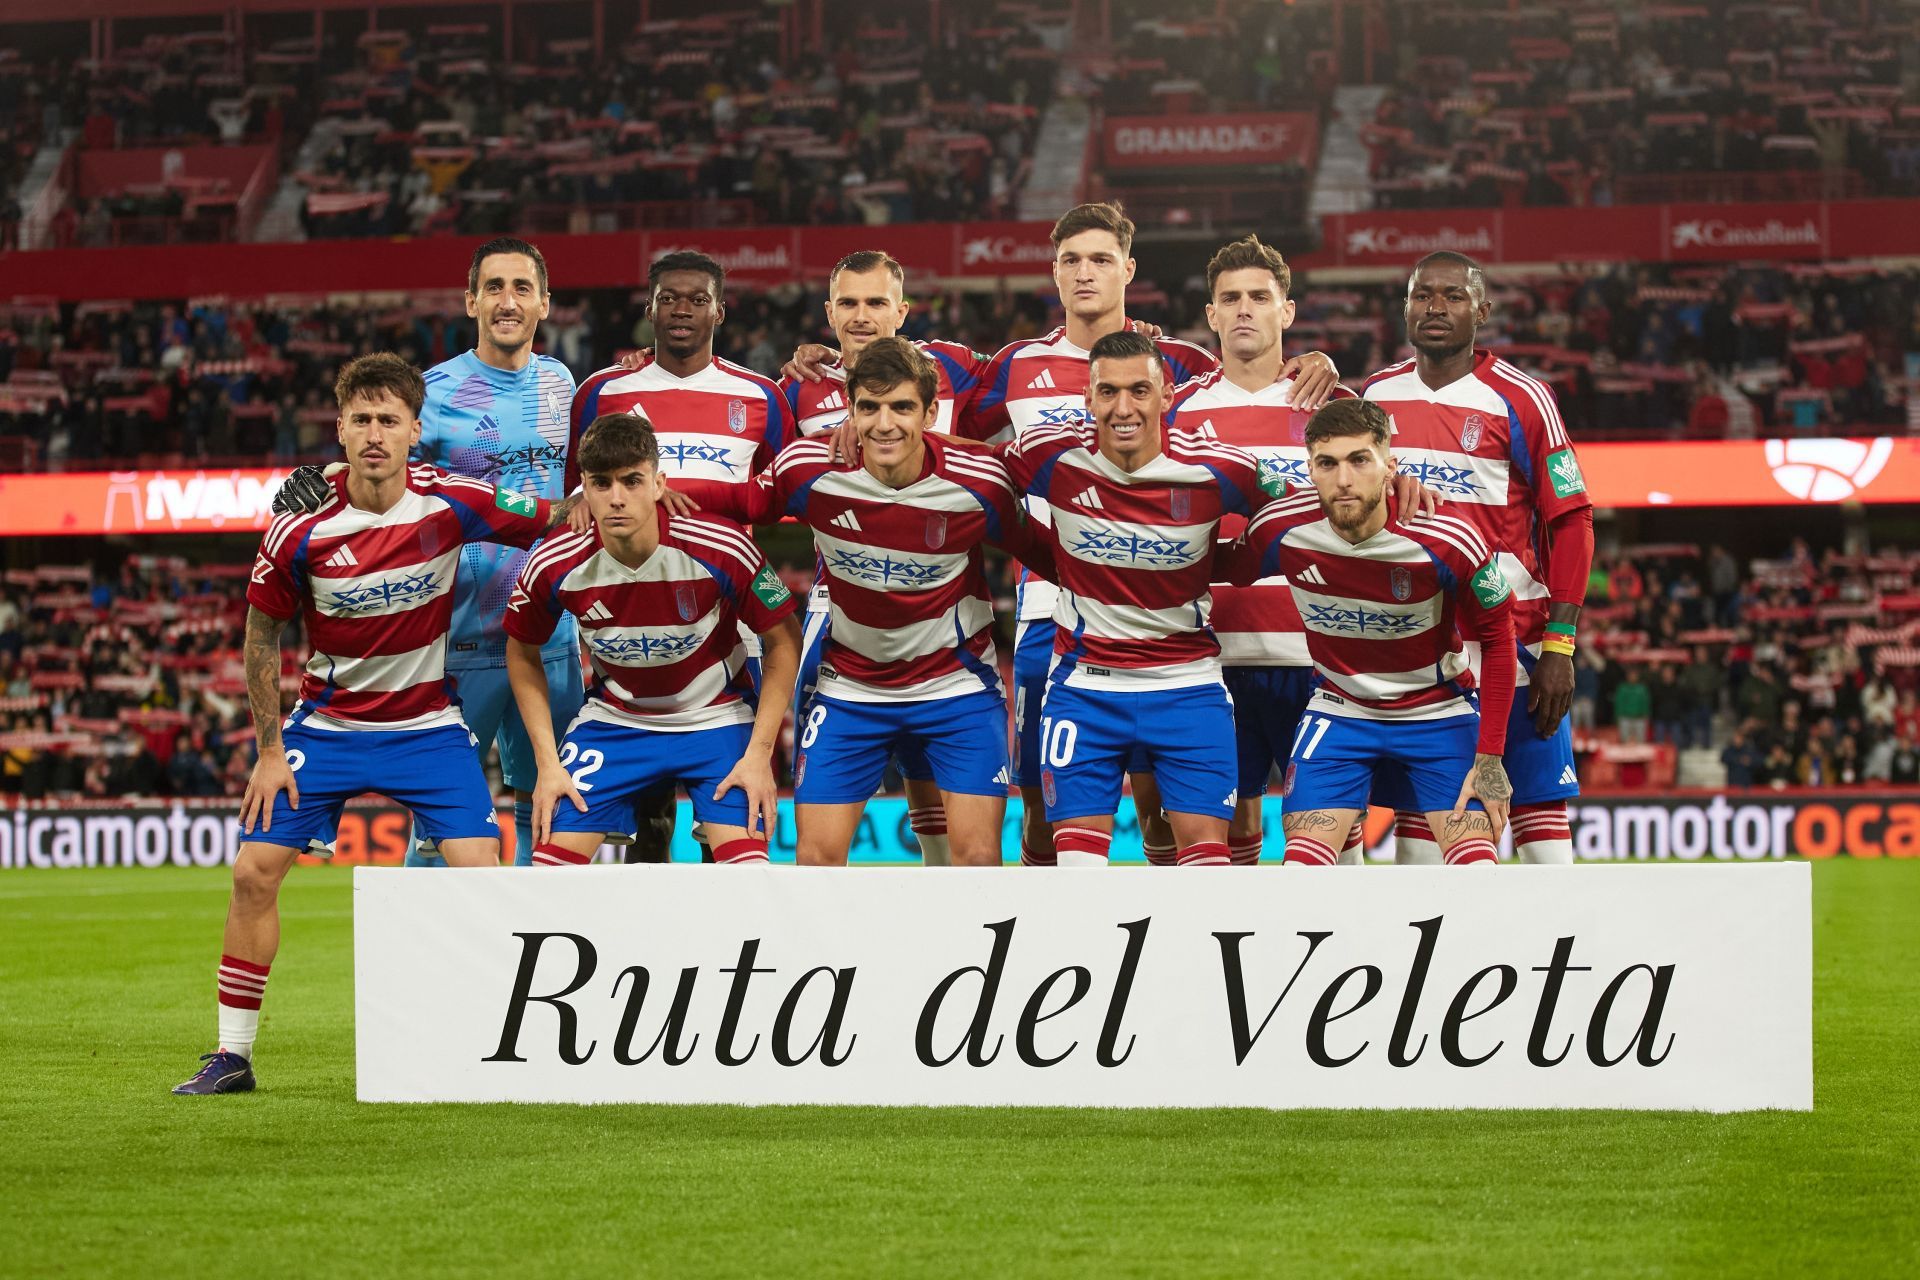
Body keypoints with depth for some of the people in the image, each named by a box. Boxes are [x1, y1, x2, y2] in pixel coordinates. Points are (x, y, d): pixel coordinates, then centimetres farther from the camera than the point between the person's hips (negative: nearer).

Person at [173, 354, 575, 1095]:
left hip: (428, 724, -1)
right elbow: (263, 636, -1)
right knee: (255, 871, -5)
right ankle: (232, 1055, 7)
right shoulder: (300, 531, -14)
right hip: (327, 722, 1)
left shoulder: (452, 504, -15)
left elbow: (554, 522, -1)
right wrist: (270, 749, -1)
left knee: (480, 872, -15)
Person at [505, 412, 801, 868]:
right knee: (550, 861, -8)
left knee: (745, 863, -18)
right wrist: (548, 762, -5)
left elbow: (783, 640, -10)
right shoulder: (554, 567, -20)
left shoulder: (722, 551, -26)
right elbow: (522, 654, 0)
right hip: (612, 721, 2)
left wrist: (759, 752, -14)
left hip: (716, 717, -2)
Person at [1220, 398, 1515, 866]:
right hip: (1339, 709, 2)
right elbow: (1224, 575, 2)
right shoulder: (1279, 531, -21)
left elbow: (1496, 640, -12)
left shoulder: (1449, 543, -26)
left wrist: (1489, 756, -13)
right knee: (1304, 859, -11)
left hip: (1440, 710, -2)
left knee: (1475, 859, -14)